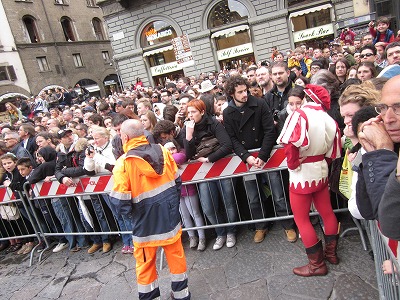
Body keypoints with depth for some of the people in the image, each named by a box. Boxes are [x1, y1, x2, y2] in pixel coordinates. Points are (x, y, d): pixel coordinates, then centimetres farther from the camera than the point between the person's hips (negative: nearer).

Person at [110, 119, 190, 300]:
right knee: (176, 256, 19)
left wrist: (129, 214, 5)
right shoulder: (162, 151, -4)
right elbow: (177, 181, 4)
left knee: (145, 263, 15)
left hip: (146, 223, -4)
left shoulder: (123, 163, -17)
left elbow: (120, 202, -17)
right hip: (170, 216, 4)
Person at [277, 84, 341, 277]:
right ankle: (331, 252, 37)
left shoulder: (300, 115, -17)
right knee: (327, 212, 20)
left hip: (302, 174, -7)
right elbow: (333, 153, 8)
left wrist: (293, 164, -19)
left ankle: (317, 264, 17)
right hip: (321, 171, 7)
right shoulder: (330, 120, 4)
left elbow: (290, 143, -32)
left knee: (301, 219, 7)